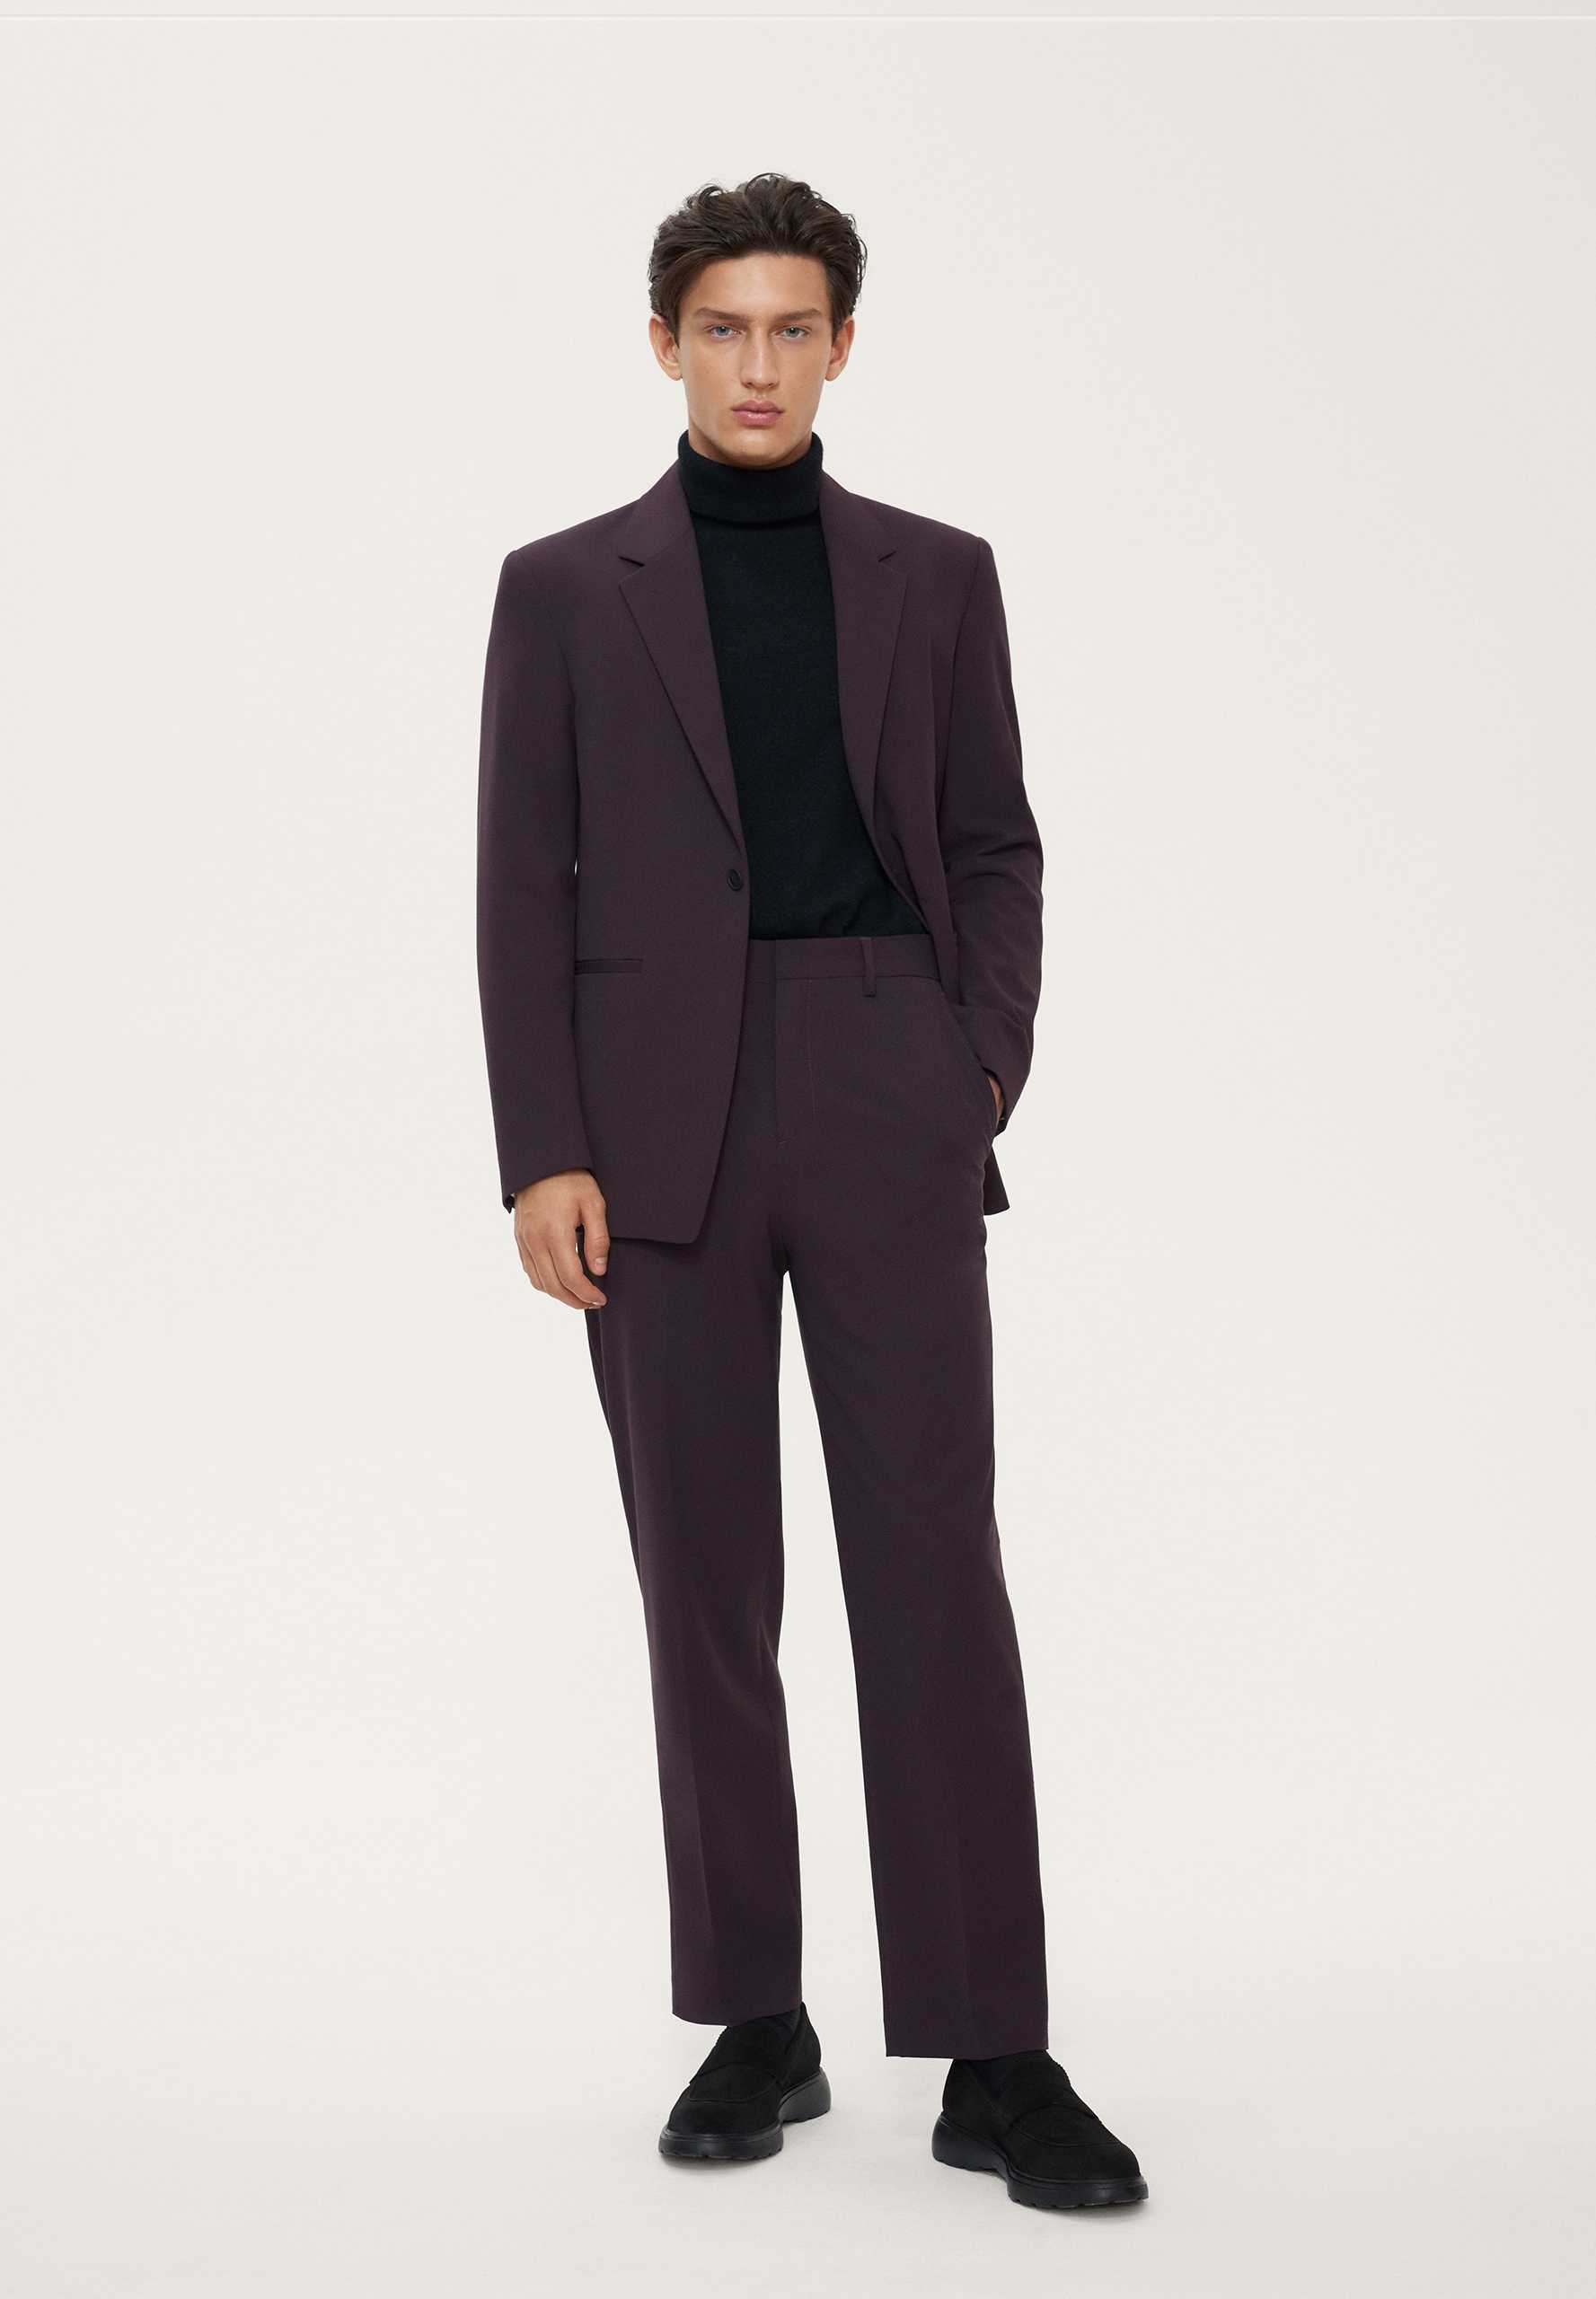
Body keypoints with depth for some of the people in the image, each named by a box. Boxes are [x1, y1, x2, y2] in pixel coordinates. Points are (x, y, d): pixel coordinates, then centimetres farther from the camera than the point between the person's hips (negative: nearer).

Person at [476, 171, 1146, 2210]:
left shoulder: (936, 576, 11)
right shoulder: (563, 589, 8)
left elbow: (994, 850, 12)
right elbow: (523, 887, 3)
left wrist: (988, 1057, -5)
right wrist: (539, 1158, -6)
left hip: (887, 1119, 0)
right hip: (658, 1128, 0)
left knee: (935, 1570, -4)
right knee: (706, 1585, 5)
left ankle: (991, 2057, 1)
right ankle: (756, 2022, 17)